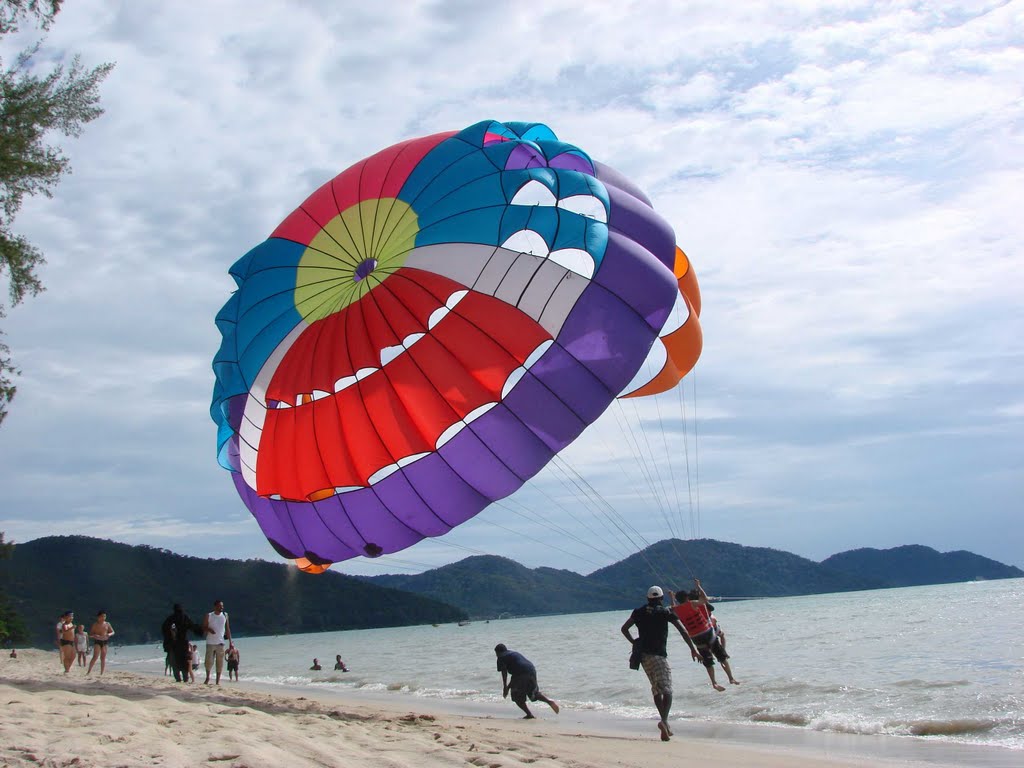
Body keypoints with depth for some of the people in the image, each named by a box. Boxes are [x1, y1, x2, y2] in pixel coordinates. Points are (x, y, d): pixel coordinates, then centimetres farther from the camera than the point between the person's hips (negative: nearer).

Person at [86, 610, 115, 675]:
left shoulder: (107, 624, 8)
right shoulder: (95, 624, 0)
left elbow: (112, 632, 13)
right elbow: (90, 634, 1)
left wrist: (109, 634, -9)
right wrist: (94, 636, -20)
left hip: (105, 642, 3)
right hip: (97, 642, -3)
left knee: (103, 658, 3)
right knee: (95, 657, -17)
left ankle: (101, 673, 8)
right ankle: (88, 671, -12)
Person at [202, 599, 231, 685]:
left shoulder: (225, 615, 6)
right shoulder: (209, 616, 0)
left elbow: (228, 629, 9)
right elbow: (204, 627, 4)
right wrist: (209, 629, -19)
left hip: (220, 643, 1)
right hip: (210, 643, -1)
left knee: (220, 662, 0)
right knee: (209, 661, -3)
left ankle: (218, 680, 8)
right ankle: (207, 678, 18)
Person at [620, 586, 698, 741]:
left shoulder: (639, 612, 11)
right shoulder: (666, 612, 0)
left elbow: (624, 628, 12)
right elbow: (682, 630, -4)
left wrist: (634, 642, 18)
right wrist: (692, 648, 1)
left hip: (643, 655, 5)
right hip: (659, 655, -5)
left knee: (656, 689, 16)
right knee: (667, 690, -9)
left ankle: (665, 722, 16)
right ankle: (664, 720, -30)